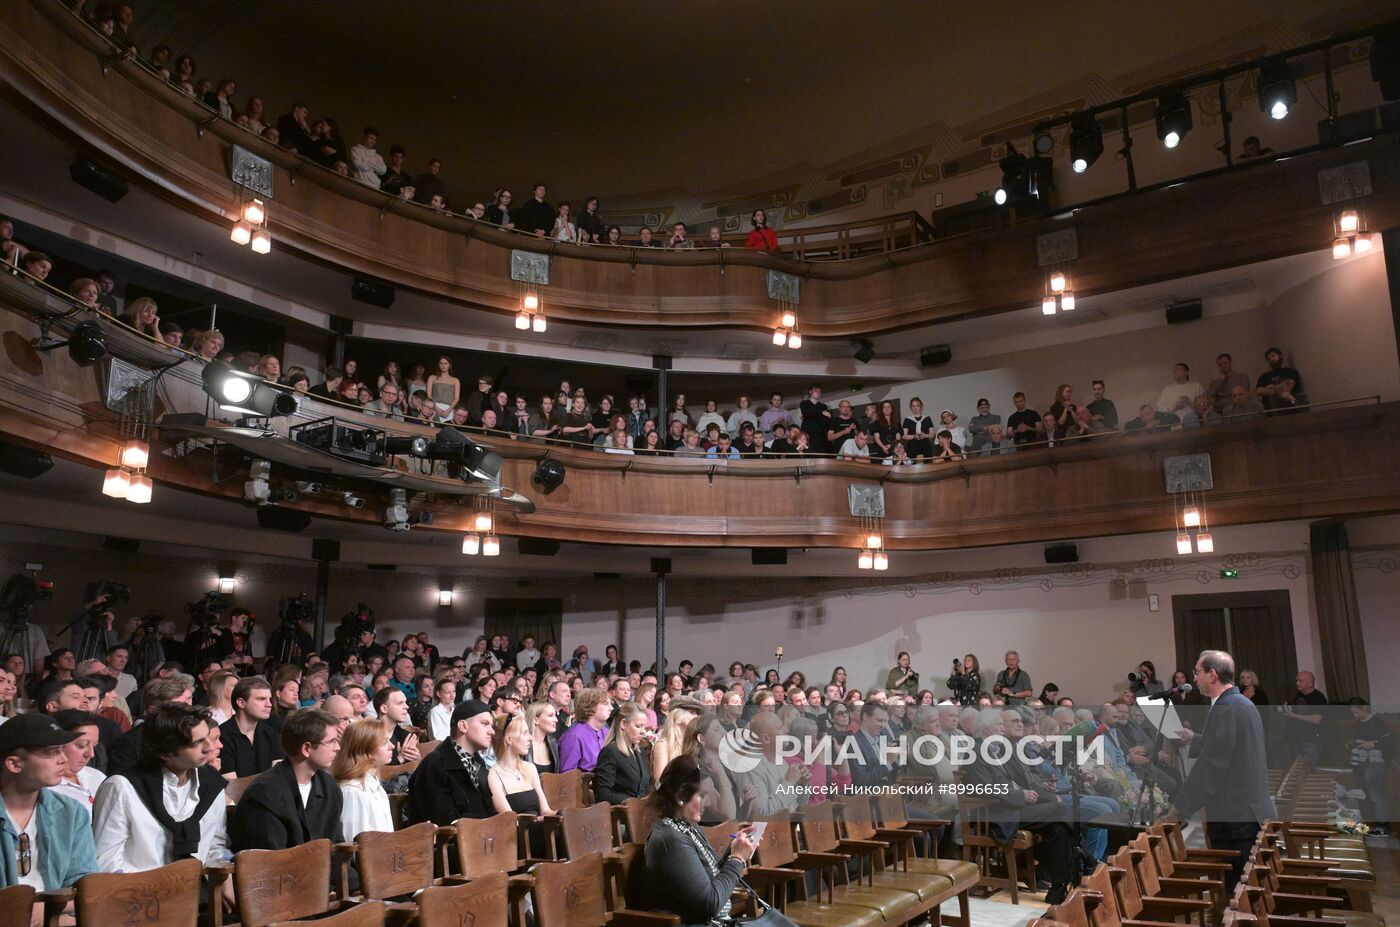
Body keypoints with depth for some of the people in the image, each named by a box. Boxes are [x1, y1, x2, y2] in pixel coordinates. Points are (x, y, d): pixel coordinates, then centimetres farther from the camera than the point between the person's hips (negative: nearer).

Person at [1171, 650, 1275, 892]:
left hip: (1234, 817, -10)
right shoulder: (1242, 704, 13)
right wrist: (1193, 739, 24)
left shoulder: (1226, 708, -18)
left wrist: (1179, 808, -15)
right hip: (1252, 813, 10)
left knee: (1234, 888, -4)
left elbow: (1211, 764, -20)